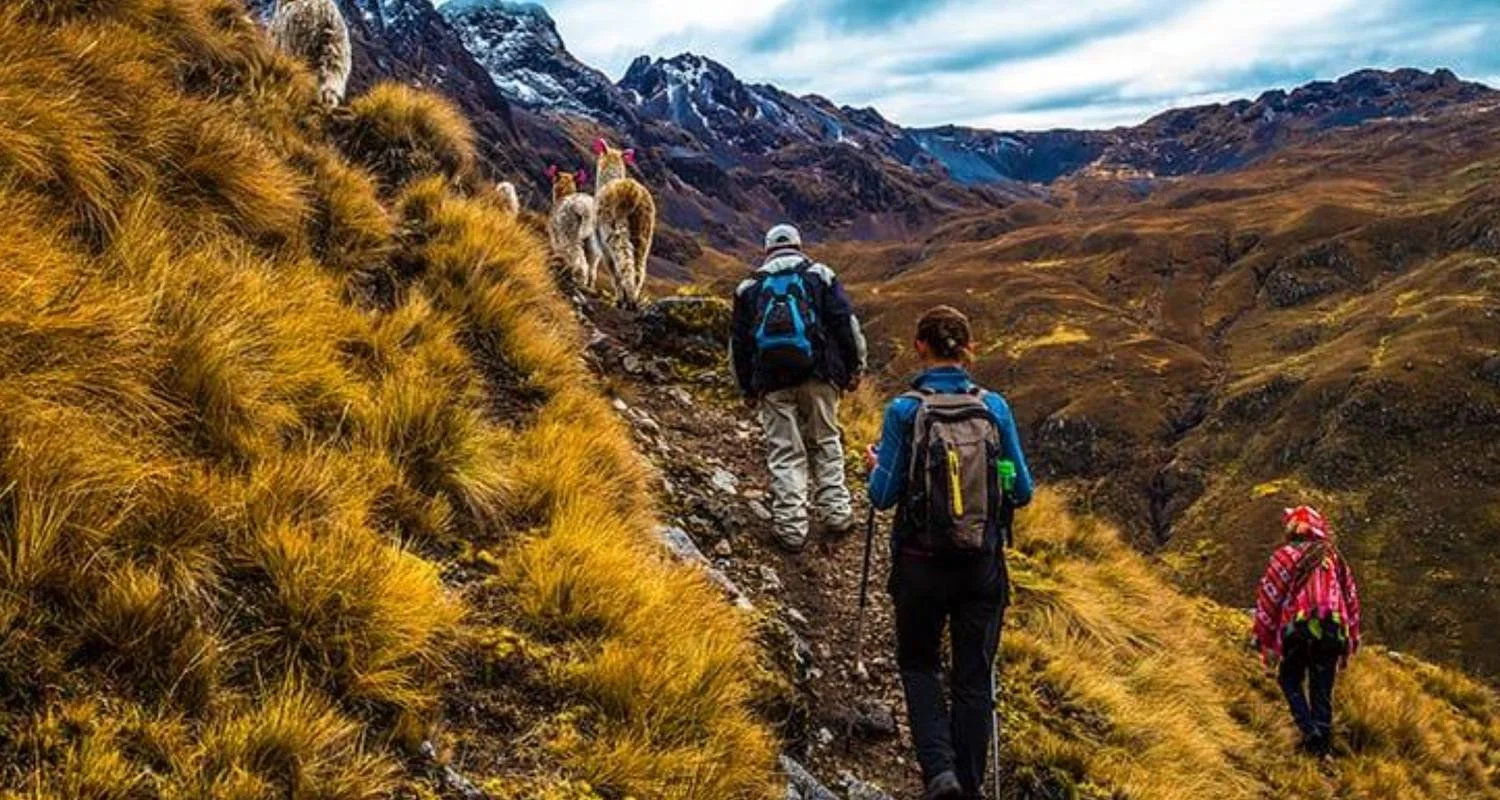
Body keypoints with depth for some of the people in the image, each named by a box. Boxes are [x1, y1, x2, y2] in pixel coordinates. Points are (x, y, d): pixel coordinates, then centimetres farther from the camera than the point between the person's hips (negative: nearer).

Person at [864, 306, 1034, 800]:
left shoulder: (905, 410, -10)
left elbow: (884, 496, -7)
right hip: (984, 565, 2)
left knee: (918, 665, 19)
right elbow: (1022, 491, 2)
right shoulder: (994, 408, -3)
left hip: (922, 564, -1)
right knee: (974, 680, 13)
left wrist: (875, 468, 14)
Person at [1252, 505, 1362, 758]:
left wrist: (1265, 641, 1)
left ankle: (1310, 729, -2)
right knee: (1322, 689, 12)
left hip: (1297, 630, -3)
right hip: (1332, 631, 3)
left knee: (1290, 680, 15)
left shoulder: (1285, 556, 0)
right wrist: (1351, 641, 19)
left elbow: (1268, 598, -4)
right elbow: (1351, 598, 15)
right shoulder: (1334, 557, 13)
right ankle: (1323, 745, 13)